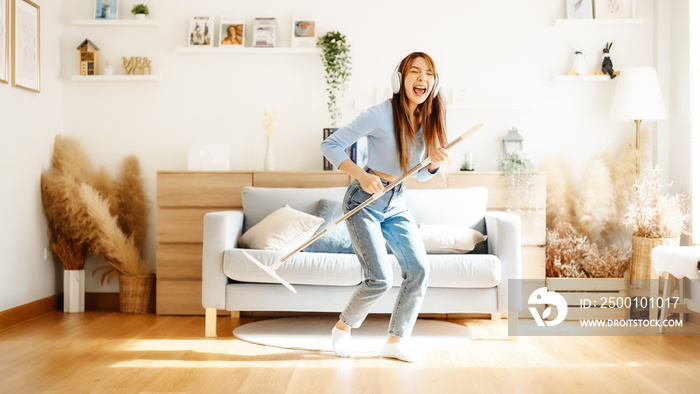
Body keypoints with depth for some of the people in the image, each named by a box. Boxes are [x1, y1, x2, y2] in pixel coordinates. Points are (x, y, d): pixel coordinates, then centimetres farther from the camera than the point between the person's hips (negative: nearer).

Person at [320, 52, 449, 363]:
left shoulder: (430, 119, 1)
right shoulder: (382, 114, -17)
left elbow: (420, 174, 10)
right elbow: (330, 145, -16)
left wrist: (435, 162, -12)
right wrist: (362, 176, -27)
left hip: (397, 203, 7)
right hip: (365, 201, -6)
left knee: (419, 269, -2)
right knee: (381, 278, -11)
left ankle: (395, 341, 13)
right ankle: (342, 328, 17)